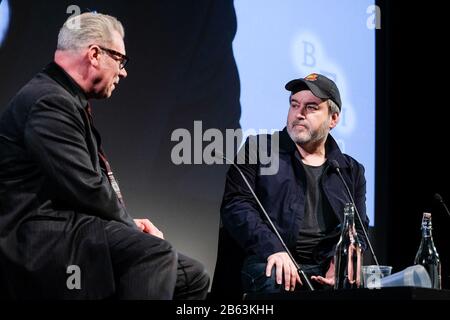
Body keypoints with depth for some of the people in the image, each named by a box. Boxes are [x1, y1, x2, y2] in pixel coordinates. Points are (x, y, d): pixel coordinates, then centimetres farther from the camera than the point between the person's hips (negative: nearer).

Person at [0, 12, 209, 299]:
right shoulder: (50, 102, -14)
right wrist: (131, 226, -5)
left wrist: (129, 224, 4)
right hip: (45, 241, -11)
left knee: (192, 276, 4)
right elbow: (86, 189, -20)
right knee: (155, 253, -30)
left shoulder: (67, 101, 19)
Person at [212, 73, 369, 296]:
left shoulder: (351, 171, 21)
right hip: (267, 262, -3)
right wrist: (273, 249, -18)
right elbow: (235, 204, -1)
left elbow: (358, 229, 17)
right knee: (273, 280, -38)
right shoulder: (258, 149, 11)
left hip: (325, 270, 3)